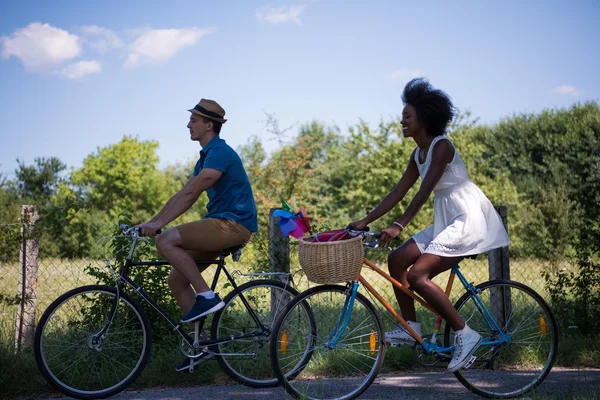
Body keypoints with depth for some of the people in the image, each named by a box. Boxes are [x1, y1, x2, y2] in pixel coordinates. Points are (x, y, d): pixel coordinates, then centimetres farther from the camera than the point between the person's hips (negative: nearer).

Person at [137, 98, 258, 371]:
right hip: (222, 225, 10)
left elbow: (190, 193, -21)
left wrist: (158, 223, -24)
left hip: (234, 223, -10)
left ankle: (207, 296, -16)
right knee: (176, 278, 5)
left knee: (166, 241, -22)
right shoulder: (207, 156, 19)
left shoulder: (220, 152, -13)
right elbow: (183, 194, 18)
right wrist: (150, 222, 12)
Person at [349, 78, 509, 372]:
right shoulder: (418, 155, 13)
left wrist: (398, 226, -30)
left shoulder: (441, 147, -15)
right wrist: (364, 221, 9)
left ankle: (465, 335, -13)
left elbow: (424, 191, -24)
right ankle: (410, 327, 8)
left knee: (417, 275, -19)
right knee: (397, 259, 2)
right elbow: (397, 193, 13)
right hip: (446, 220, 10)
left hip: (469, 219, -10)